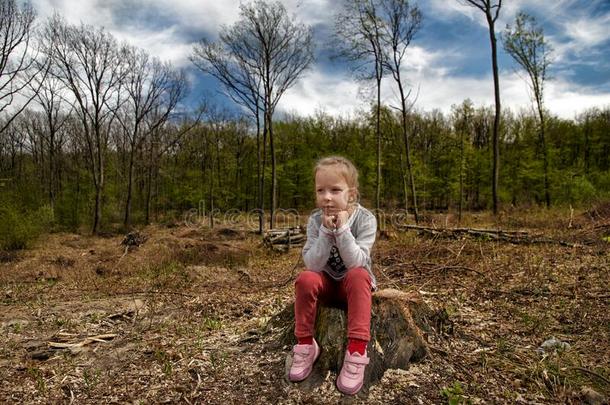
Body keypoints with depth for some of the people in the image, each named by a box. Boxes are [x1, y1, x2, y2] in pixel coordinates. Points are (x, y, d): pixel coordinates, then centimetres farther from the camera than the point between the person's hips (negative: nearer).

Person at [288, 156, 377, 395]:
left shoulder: (365, 219, -19)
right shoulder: (315, 220, -14)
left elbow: (356, 264, -27)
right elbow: (313, 265, -22)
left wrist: (342, 230, -37)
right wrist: (326, 232, -33)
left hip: (354, 284, -1)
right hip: (327, 283, 2)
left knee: (358, 275, -34)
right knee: (305, 279, -28)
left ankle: (357, 350, -31)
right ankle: (305, 344, -13)